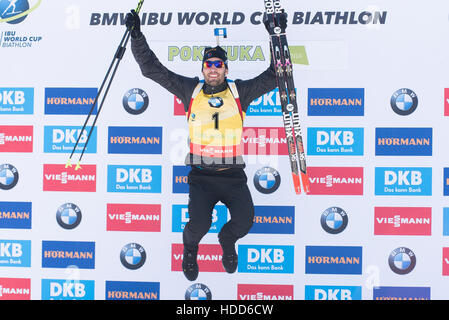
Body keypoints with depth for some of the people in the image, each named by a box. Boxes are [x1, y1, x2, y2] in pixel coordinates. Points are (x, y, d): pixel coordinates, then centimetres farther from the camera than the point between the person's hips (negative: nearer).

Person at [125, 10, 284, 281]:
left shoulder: (240, 91, 7)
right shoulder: (191, 90, 8)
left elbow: (274, 75, 5)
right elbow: (153, 69, 9)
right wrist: (137, 35, 2)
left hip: (233, 176, 1)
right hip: (201, 176, 0)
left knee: (244, 222, -19)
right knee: (199, 224, -20)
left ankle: (227, 241, 19)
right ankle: (190, 247, 19)